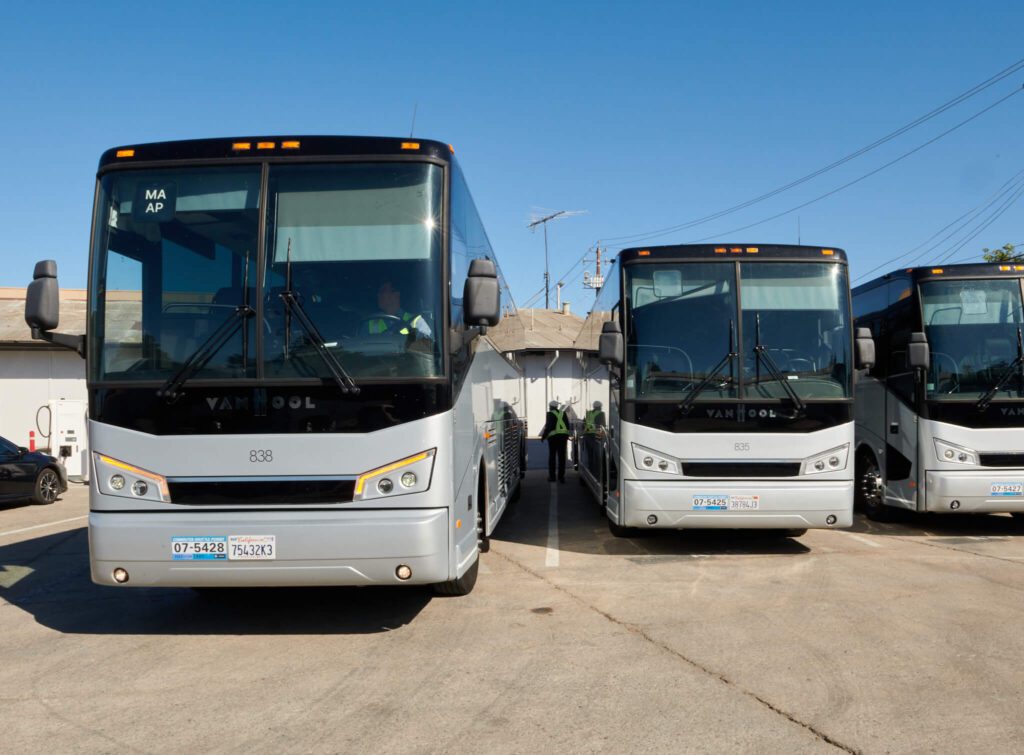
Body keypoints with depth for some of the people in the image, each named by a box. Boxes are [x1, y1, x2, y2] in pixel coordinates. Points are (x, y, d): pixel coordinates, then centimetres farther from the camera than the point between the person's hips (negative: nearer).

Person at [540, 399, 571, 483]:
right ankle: (561, 477, 6)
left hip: (553, 436, -4)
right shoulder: (563, 413, 11)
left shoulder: (550, 414, -3)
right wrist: (566, 435, 24)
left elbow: (548, 426, -9)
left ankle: (552, 476, 5)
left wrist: (544, 436, -2)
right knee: (561, 457, 7)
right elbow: (567, 425, 13)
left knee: (552, 456, 5)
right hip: (563, 435, 4)